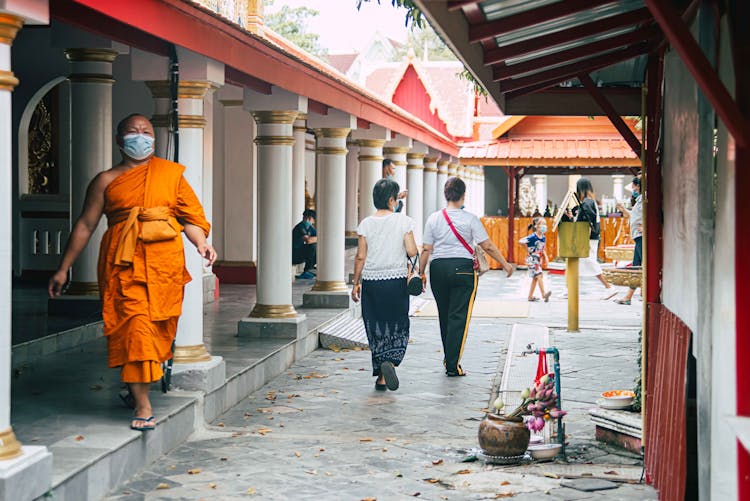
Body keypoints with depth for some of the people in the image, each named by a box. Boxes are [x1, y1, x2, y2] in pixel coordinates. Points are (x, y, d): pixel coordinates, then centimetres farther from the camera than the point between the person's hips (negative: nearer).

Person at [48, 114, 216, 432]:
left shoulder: (171, 173, 14)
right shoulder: (106, 181, 10)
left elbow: (189, 215, 10)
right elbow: (85, 225, 10)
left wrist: (201, 243, -10)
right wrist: (63, 269, 8)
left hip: (165, 260, 2)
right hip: (124, 262, -2)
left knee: (160, 326, 5)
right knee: (133, 326, -11)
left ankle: (140, 384, 28)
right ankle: (143, 405, -12)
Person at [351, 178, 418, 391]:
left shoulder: (366, 224, -1)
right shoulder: (403, 221, -6)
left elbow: (360, 257, 0)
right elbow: (412, 252, -9)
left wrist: (356, 283, 8)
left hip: (371, 282, 2)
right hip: (396, 281, -2)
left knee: (376, 328, 10)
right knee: (397, 327, 8)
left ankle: (381, 377, 12)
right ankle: (390, 362, -19)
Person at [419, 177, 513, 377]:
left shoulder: (434, 218, 2)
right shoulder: (470, 219, -5)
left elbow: (426, 250, 3)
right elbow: (488, 247, -4)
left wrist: (421, 273, 12)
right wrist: (505, 264, 7)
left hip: (438, 268, 3)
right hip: (463, 268, -3)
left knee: (444, 316, 15)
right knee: (459, 317, -2)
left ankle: (448, 359, 27)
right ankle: (453, 366, -6)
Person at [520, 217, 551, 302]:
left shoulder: (543, 238, 5)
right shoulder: (532, 237, -18)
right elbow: (520, 241, -23)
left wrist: (545, 257, 4)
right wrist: (527, 249, -13)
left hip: (538, 259, 8)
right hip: (532, 259, -8)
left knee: (535, 278, 11)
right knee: (539, 275, -16)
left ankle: (530, 296, 18)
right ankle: (543, 294, -19)